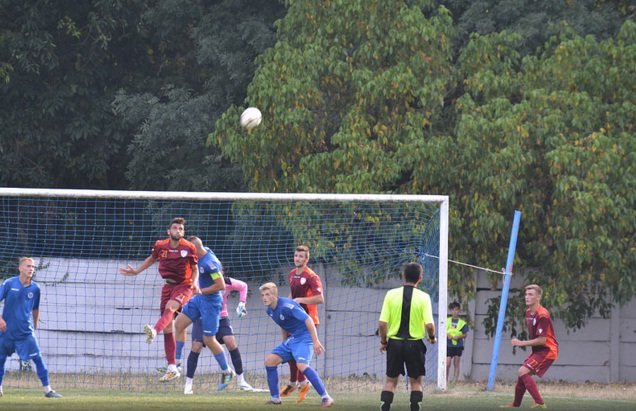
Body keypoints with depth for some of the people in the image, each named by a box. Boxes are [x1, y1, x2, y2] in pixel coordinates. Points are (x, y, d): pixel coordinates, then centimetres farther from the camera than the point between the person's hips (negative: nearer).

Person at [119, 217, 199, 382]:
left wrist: (195, 284, -14)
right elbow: (151, 259, 22)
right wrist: (136, 271, 20)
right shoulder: (160, 246, 2)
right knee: (167, 328, 0)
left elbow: (195, 269, 3)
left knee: (170, 307, -36)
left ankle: (154, 331, -63)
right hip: (168, 286, 4)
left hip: (184, 286, -4)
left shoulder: (189, 248, -7)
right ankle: (172, 368, 3)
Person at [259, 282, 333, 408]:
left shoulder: (286, 305, -21)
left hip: (304, 337, -9)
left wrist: (316, 341, -27)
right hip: (291, 339, 9)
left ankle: (325, 397, -26)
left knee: (302, 365, -29)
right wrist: (284, 345, 26)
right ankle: (275, 398, 8)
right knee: (270, 360, 1)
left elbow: (308, 320, -23)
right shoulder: (270, 311, 7)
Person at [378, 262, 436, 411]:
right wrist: (432, 337, 7)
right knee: (416, 381, 12)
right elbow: (429, 325, -14)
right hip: (415, 344, -1)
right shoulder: (423, 297, -9)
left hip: (394, 343, 1)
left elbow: (382, 323, -8)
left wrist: (383, 341, 8)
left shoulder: (391, 294, -5)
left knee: (390, 380, 11)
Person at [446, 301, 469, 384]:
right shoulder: (447, 321, 4)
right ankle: (446, 380, 6)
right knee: (447, 363, -6)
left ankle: (456, 380, 9)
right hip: (448, 345, 0)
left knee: (456, 364, 5)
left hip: (458, 345, 0)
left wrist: (458, 337, -15)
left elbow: (465, 335, 2)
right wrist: (447, 335, -14)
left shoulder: (462, 322, 2)